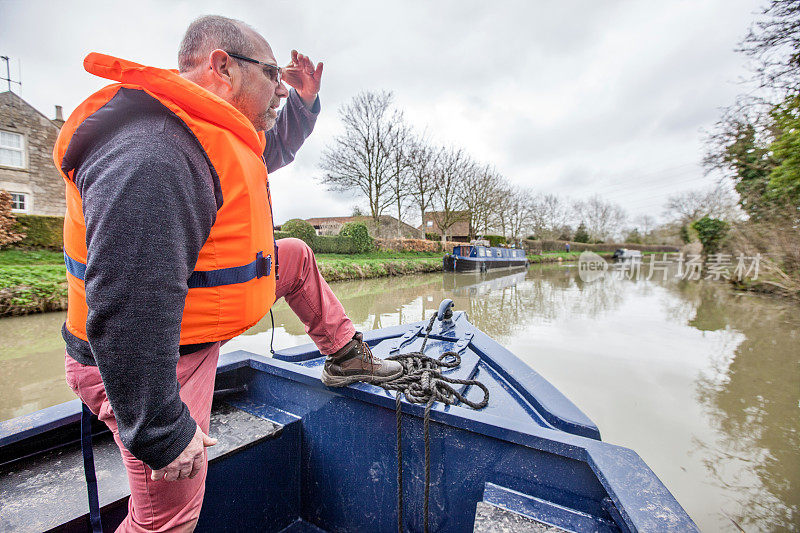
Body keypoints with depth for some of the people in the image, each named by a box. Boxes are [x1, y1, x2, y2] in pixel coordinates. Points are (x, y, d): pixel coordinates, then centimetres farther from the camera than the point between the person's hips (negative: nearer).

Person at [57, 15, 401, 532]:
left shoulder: (214, 133, 3)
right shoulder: (150, 156, -30)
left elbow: (274, 150, 24)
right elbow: (128, 310, -33)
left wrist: (305, 100, 12)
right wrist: (161, 433, -26)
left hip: (188, 319, 9)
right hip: (143, 360, -9)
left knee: (295, 255, 12)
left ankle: (346, 354, 24)